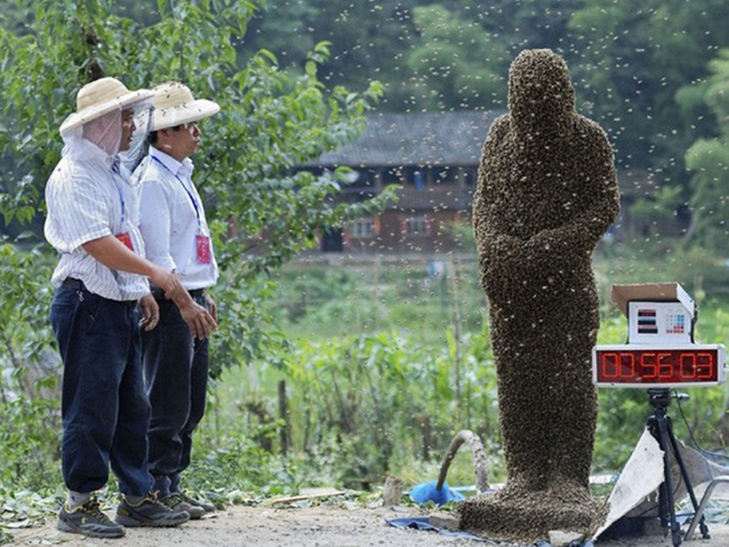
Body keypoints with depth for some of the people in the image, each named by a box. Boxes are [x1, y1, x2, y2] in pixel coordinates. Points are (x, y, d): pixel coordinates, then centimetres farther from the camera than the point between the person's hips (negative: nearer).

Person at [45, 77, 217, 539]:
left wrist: (143, 292, 18)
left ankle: (138, 497, 20)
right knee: (92, 407, -6)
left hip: (121, 306, 10)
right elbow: (96, 243, -23)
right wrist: (153, 273, -25)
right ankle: (79, 504, 2)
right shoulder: (73, 177, -14)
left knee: (133, 406, 13)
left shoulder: (115, 171, 16)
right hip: (89, 305, -10)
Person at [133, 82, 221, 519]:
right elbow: (156, 254, -18)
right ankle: (159, 490, 1)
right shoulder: (152, 181, -14)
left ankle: (172, 483, 20)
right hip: (169, 303, -10)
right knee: (169, 403, -6)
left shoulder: (180, 175, 17)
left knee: (192, 403, 13)